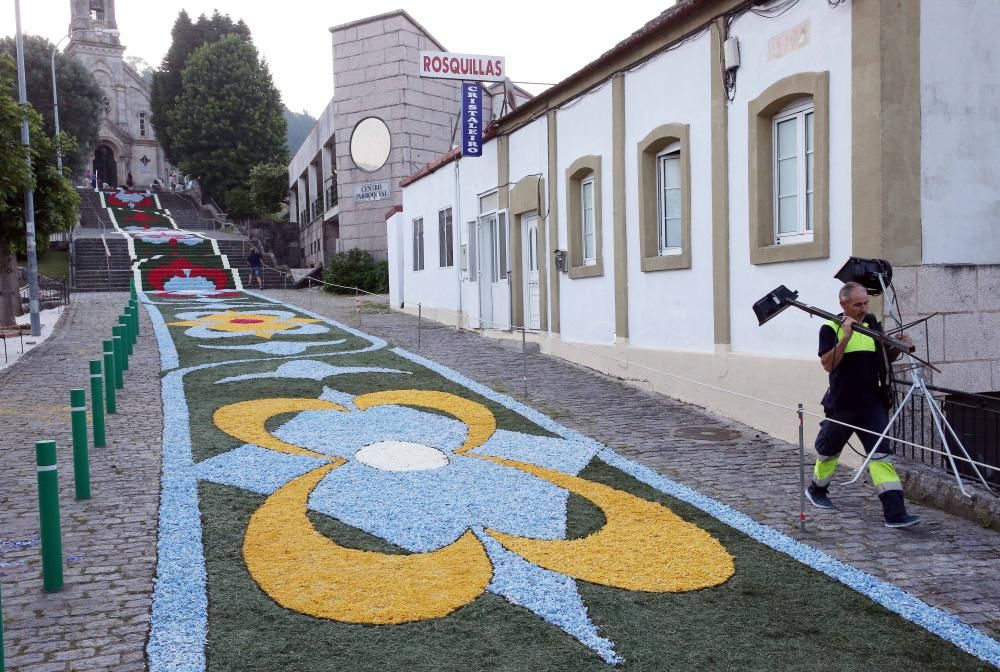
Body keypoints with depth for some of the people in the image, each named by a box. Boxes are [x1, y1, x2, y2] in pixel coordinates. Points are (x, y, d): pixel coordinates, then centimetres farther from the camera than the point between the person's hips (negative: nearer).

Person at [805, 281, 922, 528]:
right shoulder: (830, 328, -8)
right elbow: (827, 364, -19)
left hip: (872, 404, 3)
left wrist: (898, 347, -3)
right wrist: (846, 337, -27)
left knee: (881, 455, -7)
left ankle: (895, 512, -11)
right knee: (828, 451, 16)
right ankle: (816, 490, 41)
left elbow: (886, 358, 18)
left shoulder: (873, 324, 7)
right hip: (841, 404, -3)